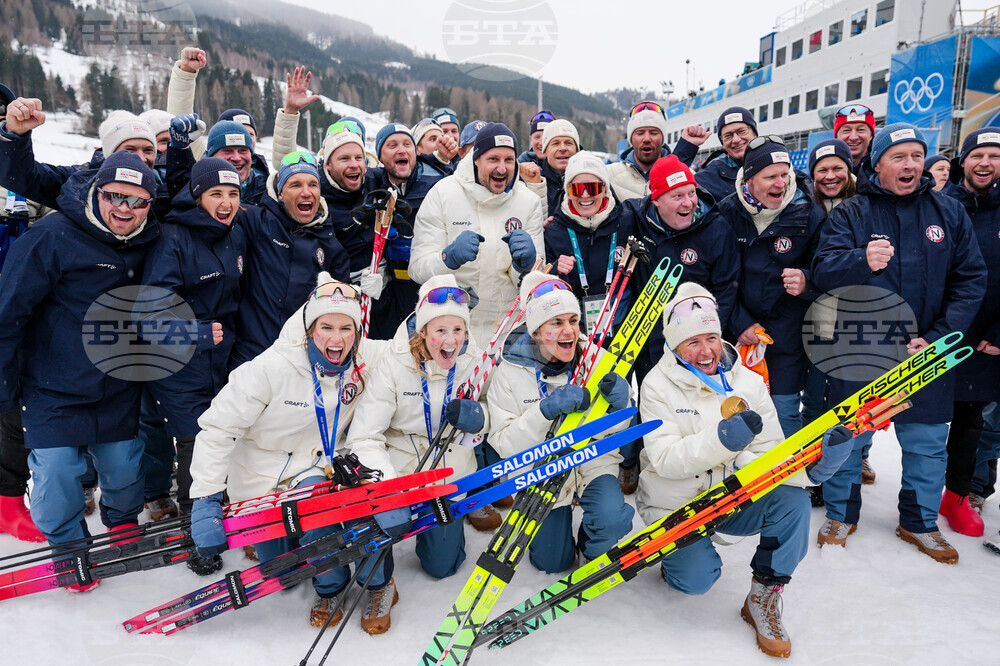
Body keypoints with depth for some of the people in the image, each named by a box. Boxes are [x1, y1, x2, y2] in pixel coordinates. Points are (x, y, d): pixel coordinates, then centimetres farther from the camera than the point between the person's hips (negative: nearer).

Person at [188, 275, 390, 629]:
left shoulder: (365, 358, -18)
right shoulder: (272, 368, -29)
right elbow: (216, 428, -24)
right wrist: (206, 500, -27)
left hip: (318, 466, 2)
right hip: (261, 477, -2)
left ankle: (330, 586, -2)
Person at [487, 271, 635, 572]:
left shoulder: (595, 359, -11)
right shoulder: (510, 373, -14)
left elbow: (614, 428, -3)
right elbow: (505, 445, -18)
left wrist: (619, 403, -27)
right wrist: (545, 410, -34)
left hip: (592, 461, 1)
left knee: (611, 519, -27)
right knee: (552, 563, 4)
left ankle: (591, 546, 10)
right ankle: (557, 516, 36)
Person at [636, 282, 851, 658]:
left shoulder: (748, 381, -2)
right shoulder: (658, 385, -13)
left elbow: (767, 454, -7)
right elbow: (665, 460, -23)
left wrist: (809, 467, -29)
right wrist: (720, 439, -39)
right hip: (674, 505, -3)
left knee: (792, 498, -22)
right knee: (697, 579, -22)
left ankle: (764, 598, -5)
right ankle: (677, 551, 16)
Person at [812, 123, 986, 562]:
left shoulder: (949, 213, 6)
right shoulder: (850, 214, -1)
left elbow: (971, 280, 3)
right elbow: (823, 270, -11)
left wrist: (938, 337, -8)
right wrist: (862, 261, -32)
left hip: (925, 351, 2)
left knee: (927, 443, 12)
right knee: (847, 437, 9)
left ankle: (919, 523, 33)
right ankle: (841, 514, 30)